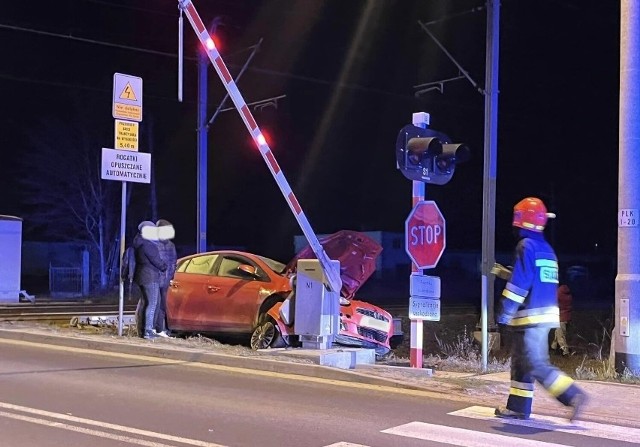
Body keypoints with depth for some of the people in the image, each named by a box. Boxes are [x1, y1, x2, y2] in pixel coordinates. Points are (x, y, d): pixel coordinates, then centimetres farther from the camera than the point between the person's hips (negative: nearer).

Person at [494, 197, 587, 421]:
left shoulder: (526, 246, -13)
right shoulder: (546, 249, 15)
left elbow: (519, 284, -18)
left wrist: (504, 313, -14)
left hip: (531, 318, -9)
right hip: (547, 314, 9)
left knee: (537, 365, -7)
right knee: (521, 361, 14)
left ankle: (574, 396, -9)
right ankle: (518, 407, 18)